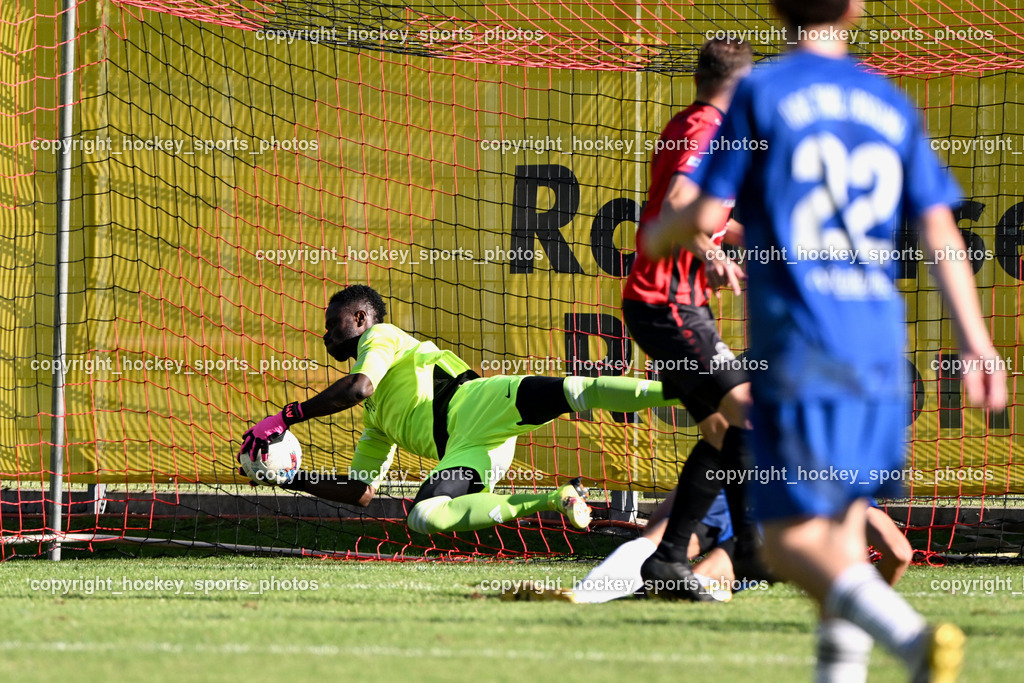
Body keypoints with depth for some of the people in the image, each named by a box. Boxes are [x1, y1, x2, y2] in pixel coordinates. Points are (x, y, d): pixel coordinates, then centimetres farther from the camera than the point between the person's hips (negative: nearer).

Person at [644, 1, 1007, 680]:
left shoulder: (760, 92, -2)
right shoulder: (892, 103, 10)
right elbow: (939, 228, 5)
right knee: (844, 524, 18)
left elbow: (708, 217, -3)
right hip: (879, 348, 5)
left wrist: (660, 237, 20)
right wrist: (977, 342, 4)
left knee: (792, 541, -7)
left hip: (796, 349, -5)